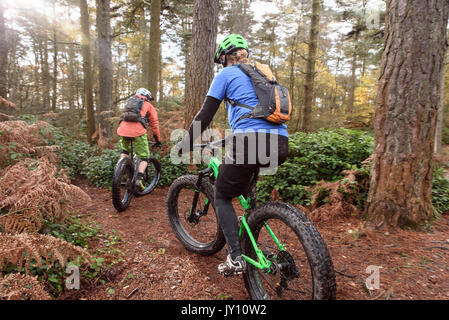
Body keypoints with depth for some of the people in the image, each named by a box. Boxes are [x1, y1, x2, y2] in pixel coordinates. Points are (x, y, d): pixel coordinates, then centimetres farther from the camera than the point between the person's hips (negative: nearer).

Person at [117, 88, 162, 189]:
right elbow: (154, 124, 18)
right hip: (138, 131, -4)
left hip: (123, 130, 5)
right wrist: (158, 140, 25)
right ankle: (138, 179, -12)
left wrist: (126, 133, 50)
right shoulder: (149, 106, 20)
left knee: (124, 151, 32)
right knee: (144, 158, 5)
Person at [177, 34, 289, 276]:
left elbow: (205, 114, 2)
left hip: (250, 140, -7)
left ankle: (235, 258, 6)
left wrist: (186, 142, 12)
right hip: (280, 145, 7)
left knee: (222, 196, 13)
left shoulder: (225, 75, 9)